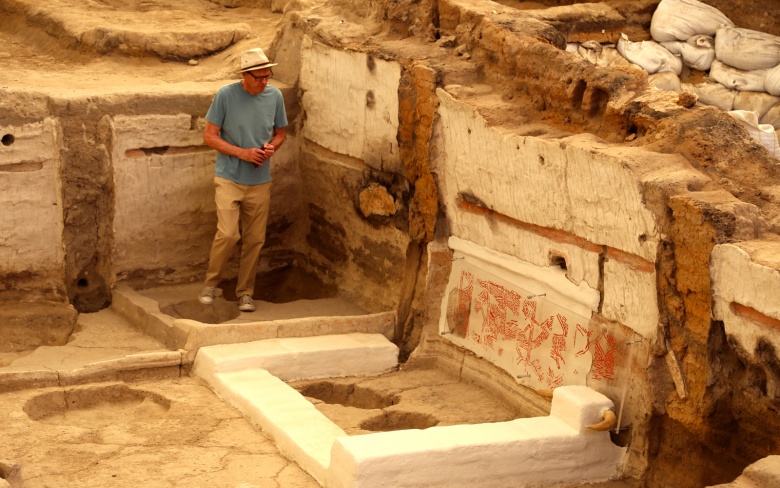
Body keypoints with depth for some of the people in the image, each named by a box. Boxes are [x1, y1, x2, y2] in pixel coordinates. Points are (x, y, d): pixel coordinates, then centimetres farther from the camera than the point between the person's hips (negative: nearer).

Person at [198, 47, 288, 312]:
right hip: (229, 178, -4)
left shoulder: (275, 96, 0)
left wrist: (272, 147, -10)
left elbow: (280, 133, 13)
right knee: (228, 234, -15)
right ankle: (211, 282, 9)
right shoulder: (226, 95, -11)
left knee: (255, 239, 7)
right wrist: (243, 153, -17)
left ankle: (245, 292, 21)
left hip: (260, 181, 4)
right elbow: (209, 136, -8)